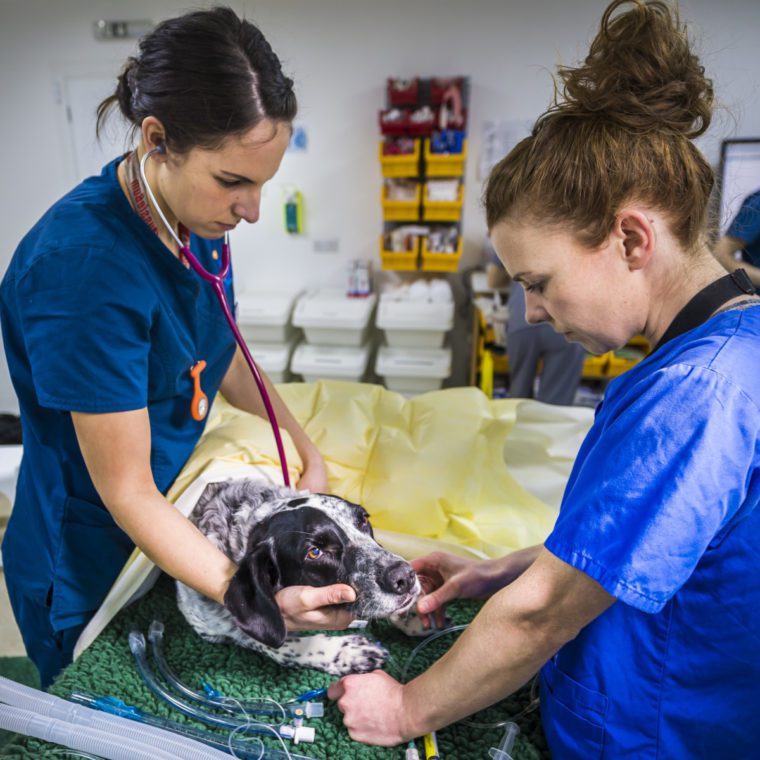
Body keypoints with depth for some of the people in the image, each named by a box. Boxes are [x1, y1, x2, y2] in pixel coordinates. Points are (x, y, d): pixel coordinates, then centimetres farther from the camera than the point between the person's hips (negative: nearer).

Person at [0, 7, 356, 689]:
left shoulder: (196, 212, -9)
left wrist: (304, 446, -1)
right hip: (87, 577, -6)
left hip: (177, 525, 7)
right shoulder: (85, 267, -33)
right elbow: (127, 492, -27)